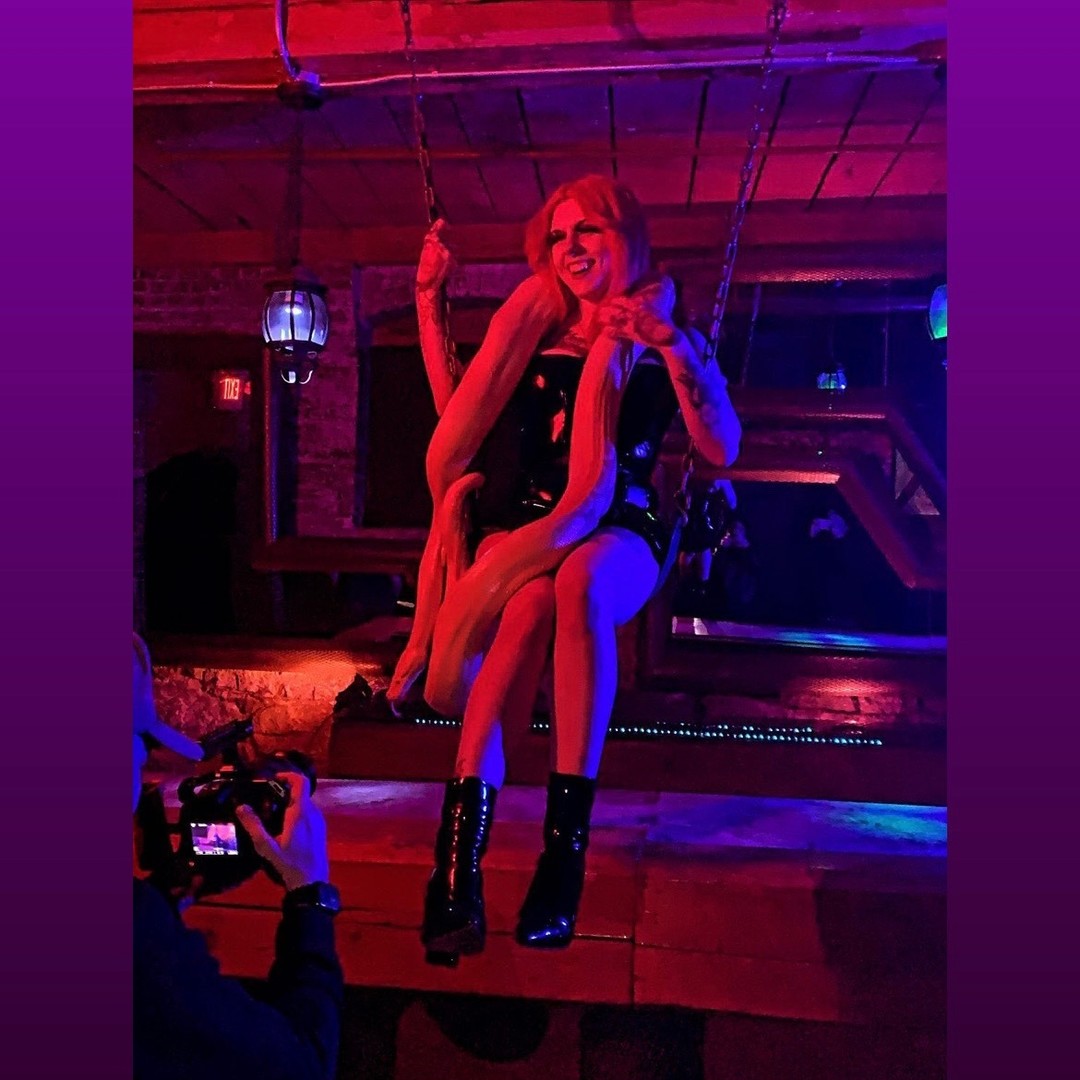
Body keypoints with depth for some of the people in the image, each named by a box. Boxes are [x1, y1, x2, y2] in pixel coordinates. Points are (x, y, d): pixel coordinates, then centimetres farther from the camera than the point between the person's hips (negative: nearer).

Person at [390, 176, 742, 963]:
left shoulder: (663, 335, 11)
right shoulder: (534, 327, 17)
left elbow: (723, 448, -2)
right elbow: (458, 415, 15)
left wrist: (673, 346, -14)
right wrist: (430, 303, 15)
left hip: (617, 535, -1)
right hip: (520, 524, 1)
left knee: (580, 583, -39)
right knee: (529, 605, -35)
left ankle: (567, 842, -36)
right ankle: (459, 864, -39)